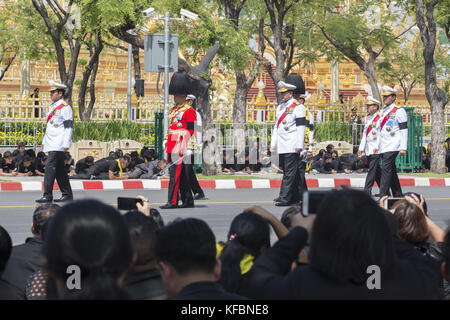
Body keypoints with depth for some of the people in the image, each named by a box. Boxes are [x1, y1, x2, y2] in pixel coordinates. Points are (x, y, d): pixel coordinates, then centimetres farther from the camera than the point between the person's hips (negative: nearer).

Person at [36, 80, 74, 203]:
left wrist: (66, 144, -19)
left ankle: (47, 195, -17)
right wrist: (44, 141, 23)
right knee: (59, 170, 10)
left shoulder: (65, 108, -9)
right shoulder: (53, 107, 19)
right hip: (51, 144, 9)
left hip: (58, 145, -9)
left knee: (50, 167, -15)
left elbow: (69, 127, -13)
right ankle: (67, 194, 16)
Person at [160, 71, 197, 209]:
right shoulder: (174, 110, 18)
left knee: (175, 173, -12)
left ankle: (172, 202, -13)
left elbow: (192, 131, -12)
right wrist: (166, 141, 20)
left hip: (181, 147, -9)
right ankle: (188, 201, 15)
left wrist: (190, 148, -18)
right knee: (182, 175, 10)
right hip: (172, 146, 9)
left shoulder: (189, 111, -8)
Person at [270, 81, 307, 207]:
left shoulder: (298, 107, -6)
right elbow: (276, 126, 22)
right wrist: (273, 143, 17)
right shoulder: (280, 107, 18)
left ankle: (285, 198, -13)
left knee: (290, 172, -9)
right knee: (287, 171, 10)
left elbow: (301, 126, -10)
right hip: (282, 147, 8)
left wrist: (299, 145, -15)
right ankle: (295, 197, 17)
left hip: (292, 146, -8)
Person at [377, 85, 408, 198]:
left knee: (386, 169, -16)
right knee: (392, 171, 11)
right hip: (383, 148, 8)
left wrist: (403, 148, -13)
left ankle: (382, 197, -21)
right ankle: (398, 196, 18)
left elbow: (404, 131, -7)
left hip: (392, 146, -8)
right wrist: (377, 145, 20)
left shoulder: (399, 111, -3)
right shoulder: (383, 112, 19)